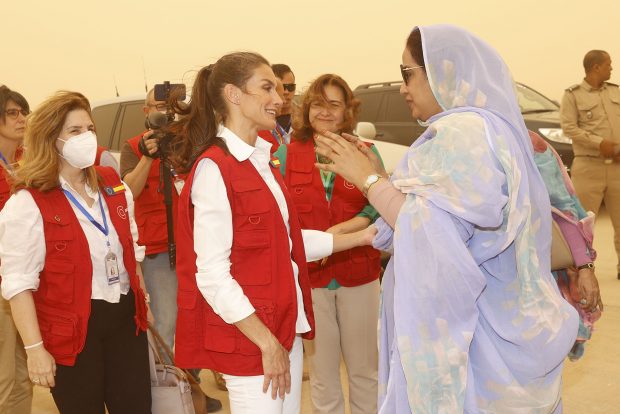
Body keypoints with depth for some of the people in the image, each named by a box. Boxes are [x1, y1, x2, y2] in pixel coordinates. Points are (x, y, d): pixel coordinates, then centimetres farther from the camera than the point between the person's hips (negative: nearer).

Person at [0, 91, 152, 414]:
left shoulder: (113, 185, 6)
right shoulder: (27, 204, -13)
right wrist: (35, 348, -16)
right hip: (71, 330, -5)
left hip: (125, 317, 6)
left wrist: (143, 302, 15)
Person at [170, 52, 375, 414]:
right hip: (249, 338, -8)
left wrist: (360, 237, 9)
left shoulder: (262, 161, 10)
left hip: (285, 326, 8)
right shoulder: (214, 168, -17)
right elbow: (212, 275, -20)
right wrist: (267, 343, -18)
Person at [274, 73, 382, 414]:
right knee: (322, 376, 13)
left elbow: (377, 208, -6)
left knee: (364, 370, 13)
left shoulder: (365, 152, 0)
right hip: (308, 277, 0)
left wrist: (339, 231, -21)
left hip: (359, 274, 0)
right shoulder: (286, 154, 1)